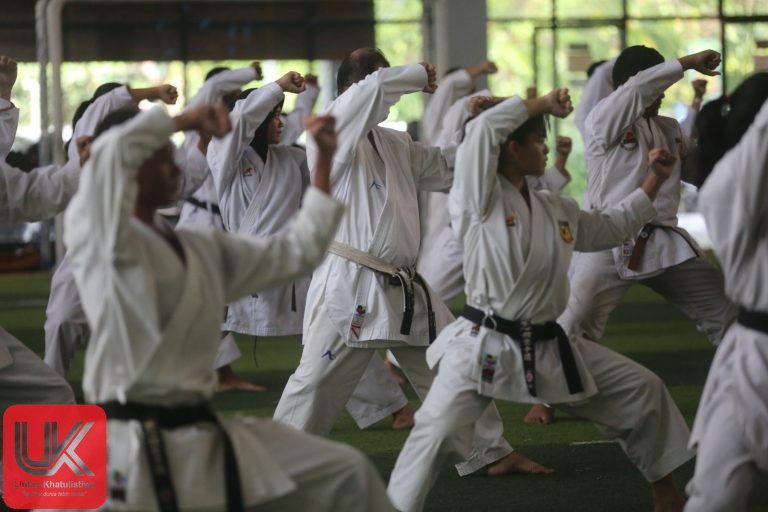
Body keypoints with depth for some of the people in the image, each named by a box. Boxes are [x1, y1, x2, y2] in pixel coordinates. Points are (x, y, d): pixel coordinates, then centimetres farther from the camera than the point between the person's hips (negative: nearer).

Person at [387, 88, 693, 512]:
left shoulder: (555, 209, 11)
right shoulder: (479, 198, -10)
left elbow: (611, 228, 27)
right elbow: (483, 129, -23)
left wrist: (653, 181, 20)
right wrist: (544, 104, -11)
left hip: (548, 347, 7)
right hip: (485, 345, -7)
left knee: (642, 391, 13)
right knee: (439, 431, -26)